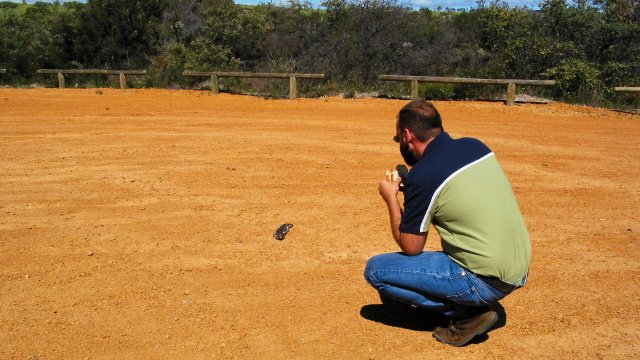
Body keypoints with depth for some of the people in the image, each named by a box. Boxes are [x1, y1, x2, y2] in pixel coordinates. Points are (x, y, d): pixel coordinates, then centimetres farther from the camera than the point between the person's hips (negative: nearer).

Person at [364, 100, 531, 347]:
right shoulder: (476, 146, 4)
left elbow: (410, 248, -9)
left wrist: (391, 199, 3)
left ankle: (468, 312, -2)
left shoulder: (422, 175, -18)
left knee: (375, 269, -2)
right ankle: (478, 304, 12)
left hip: (486, 281, -8)